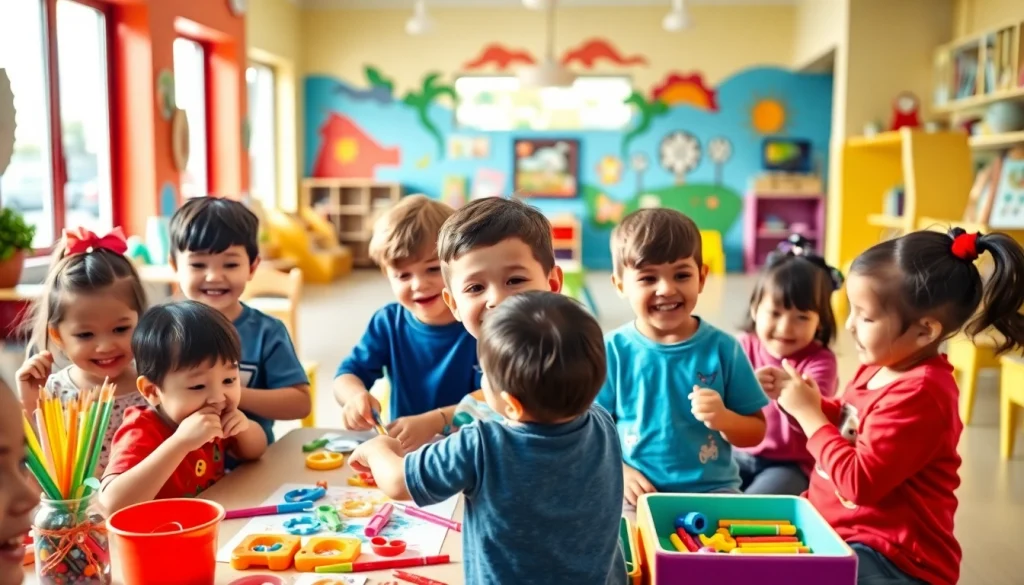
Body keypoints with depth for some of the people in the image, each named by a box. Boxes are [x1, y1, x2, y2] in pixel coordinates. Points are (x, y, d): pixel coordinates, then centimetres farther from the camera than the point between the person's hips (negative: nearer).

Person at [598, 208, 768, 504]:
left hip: (712, 490, 1)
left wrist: (724, 419, -16)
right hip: (636, 492, -1)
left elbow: (755, 431, 4)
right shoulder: (612, 350, -4)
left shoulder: (722, 347, -2)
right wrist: (619, 473, -13)